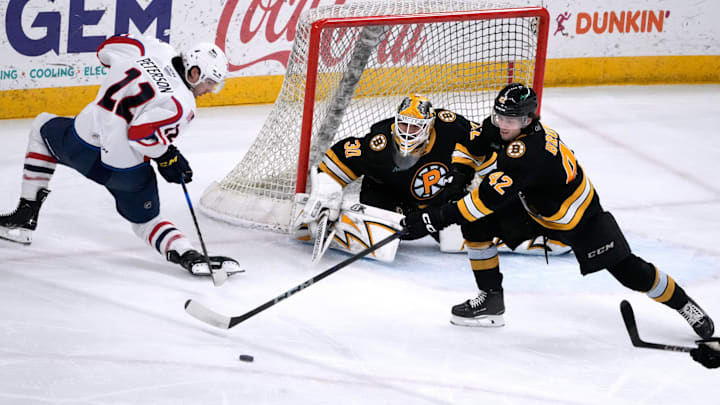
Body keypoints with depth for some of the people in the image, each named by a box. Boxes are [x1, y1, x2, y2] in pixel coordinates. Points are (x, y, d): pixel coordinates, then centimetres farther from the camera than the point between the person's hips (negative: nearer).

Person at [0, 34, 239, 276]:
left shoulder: (153, 50, 0)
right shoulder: (182, 104, -14)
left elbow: (106, 49, 13)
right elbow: (141, 133, -25)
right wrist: (166, 157, -8)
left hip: (83, 145, 3)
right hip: (128, 170, -3)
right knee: (145, 221, 22)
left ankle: (26, 214, 31)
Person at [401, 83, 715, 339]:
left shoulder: (527, 153, -40)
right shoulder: (508, 125, -16)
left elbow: (490, 198, -43)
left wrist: (439, 218, -43)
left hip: (578, 218, -8)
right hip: (533, 206, 8)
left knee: (628, 271, -4)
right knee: (476, 224, -9)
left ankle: (684, 305, 20)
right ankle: (491, 299, 3)